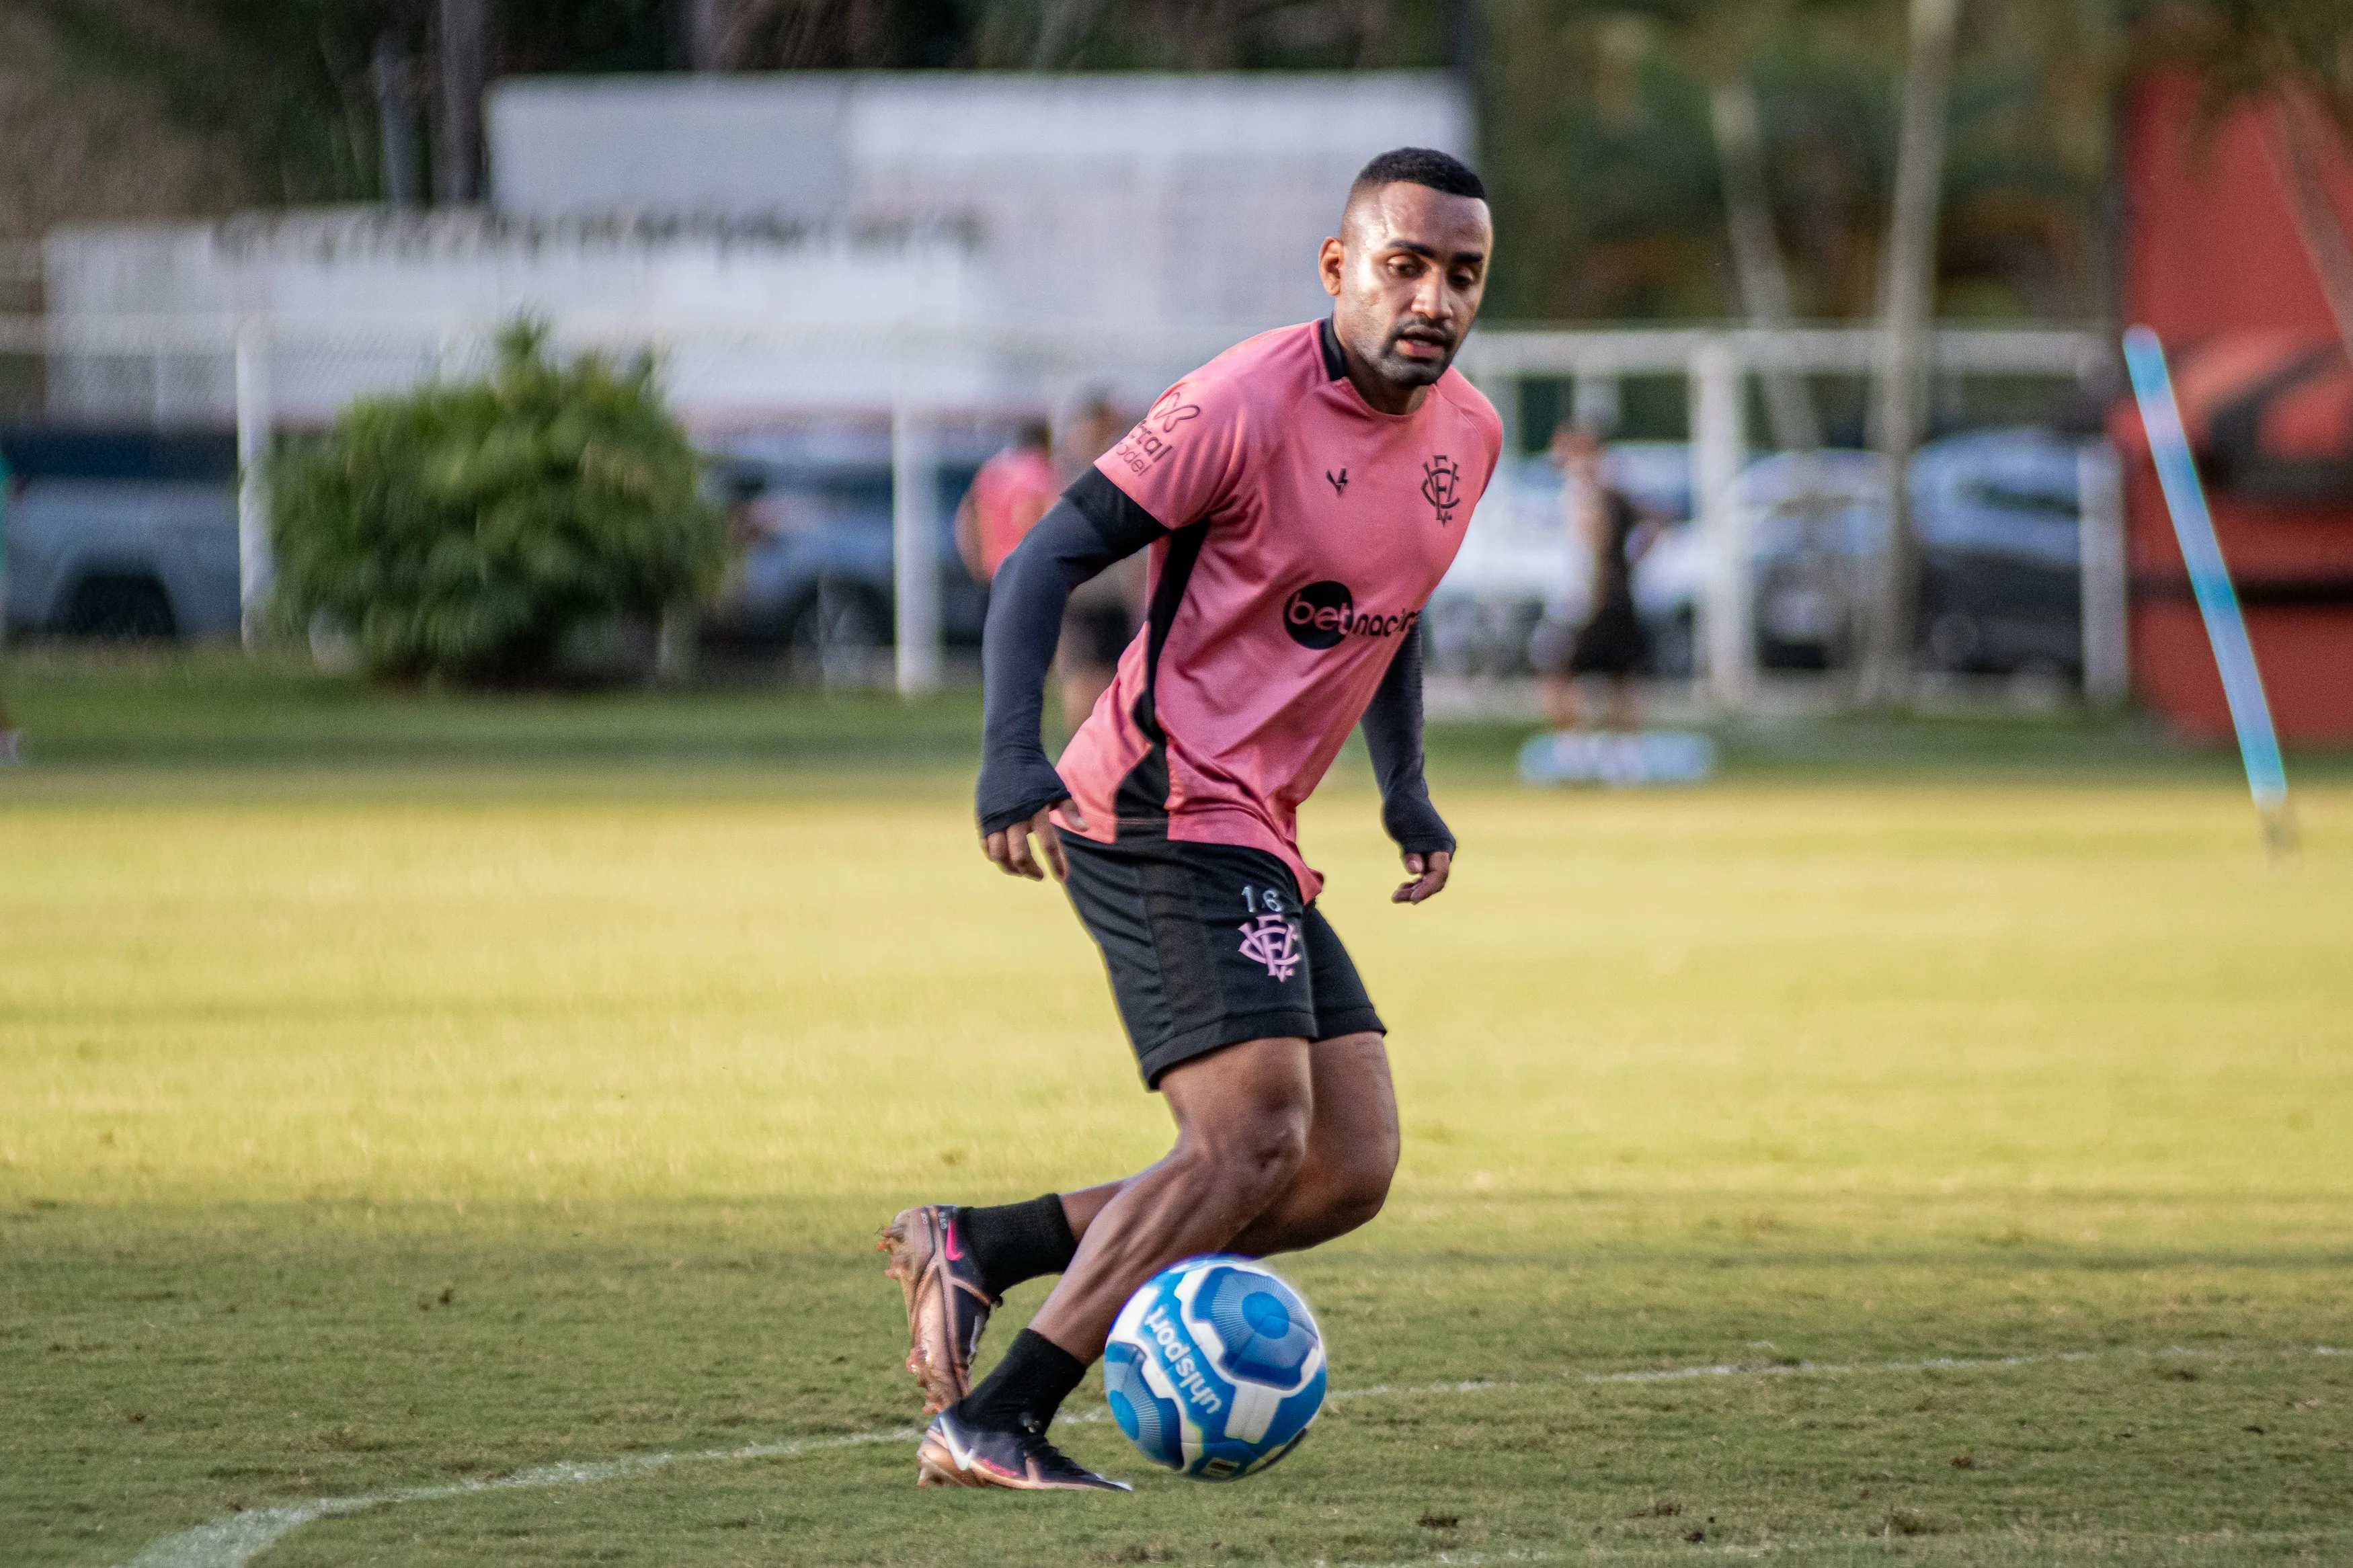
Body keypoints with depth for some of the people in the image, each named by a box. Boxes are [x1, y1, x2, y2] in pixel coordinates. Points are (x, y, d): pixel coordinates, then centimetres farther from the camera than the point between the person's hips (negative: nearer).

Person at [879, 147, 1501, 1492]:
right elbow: (1049, 560, -14)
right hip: (1168, 815, -9)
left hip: (1259, 848, 9)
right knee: (1258, 1134, -21)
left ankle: (974, 1249, 8)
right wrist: (1013, 752, -27)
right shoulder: (1248, 405, -15)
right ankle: (993, 1423, -17)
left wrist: (1407, 789, 18)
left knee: (1349, 1173, 2)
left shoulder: (1469, 435, 10)